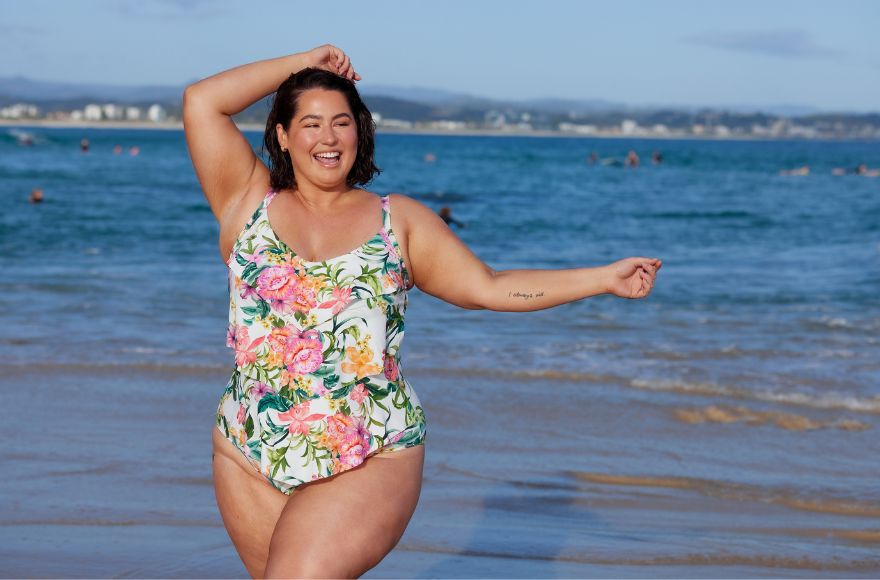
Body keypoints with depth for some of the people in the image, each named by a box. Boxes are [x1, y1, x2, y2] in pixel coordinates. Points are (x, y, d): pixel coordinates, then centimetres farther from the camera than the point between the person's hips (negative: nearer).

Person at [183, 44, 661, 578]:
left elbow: (491, 288, 7)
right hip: (251, 457, 2)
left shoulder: (399, 220, 8)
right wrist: (302, 63, 8)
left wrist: (605, 278, 4)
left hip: (370, 460, -2)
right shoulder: (250, 202, 7)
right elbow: (201, 102, 0)